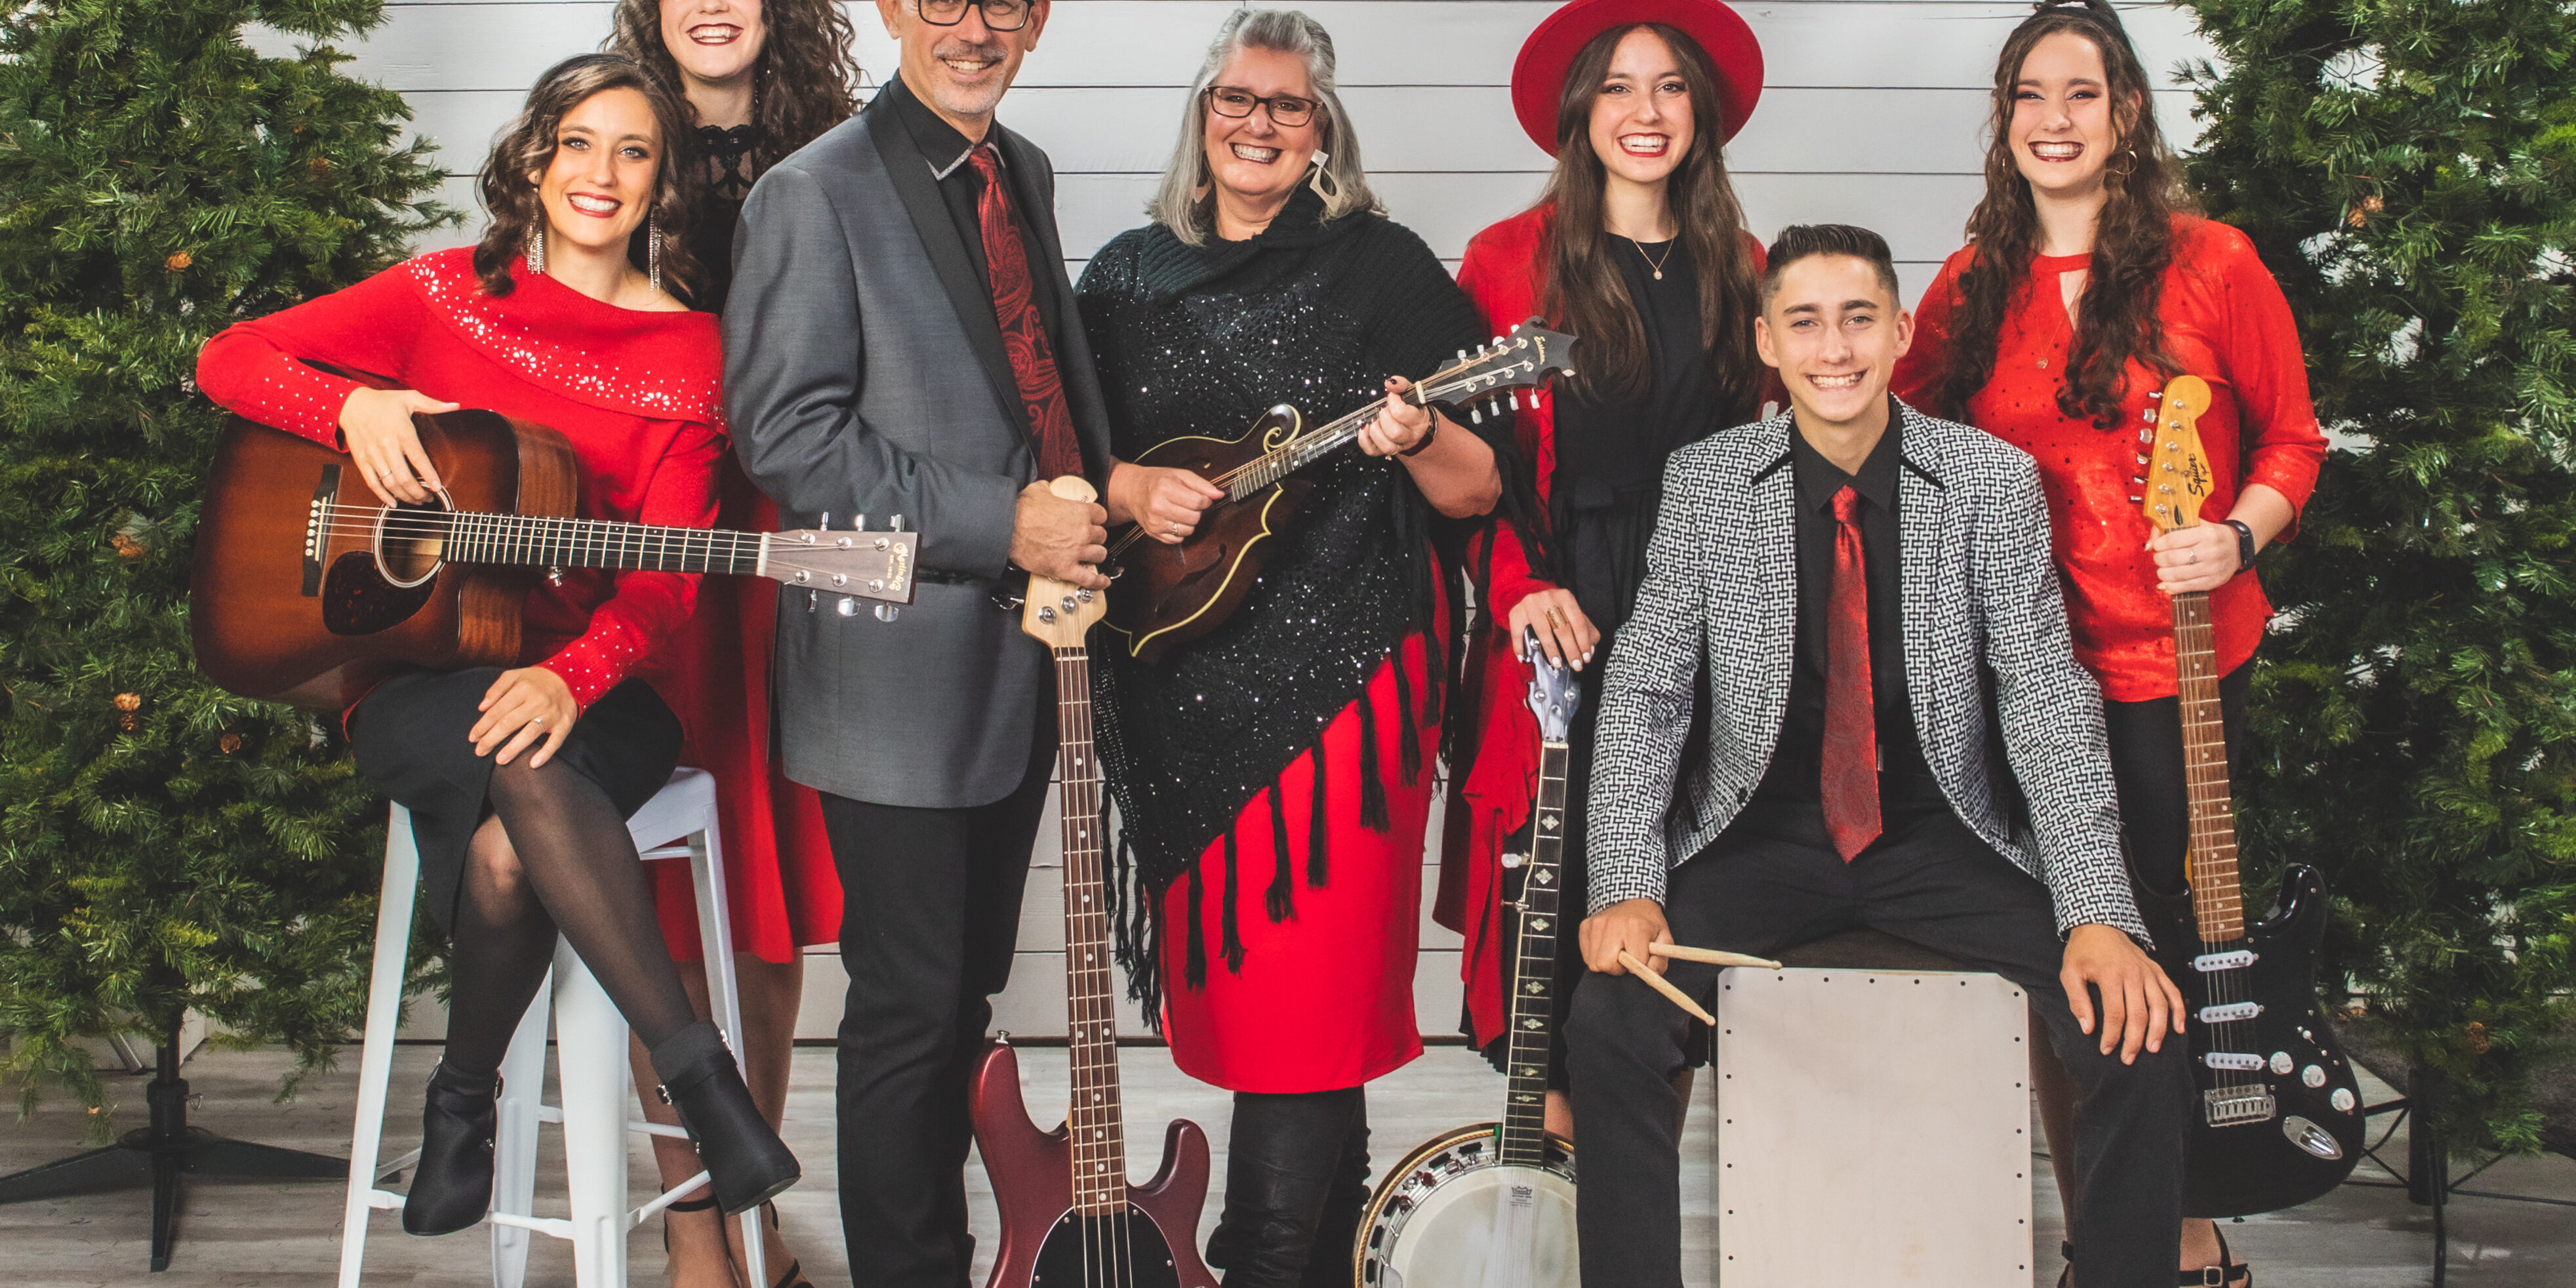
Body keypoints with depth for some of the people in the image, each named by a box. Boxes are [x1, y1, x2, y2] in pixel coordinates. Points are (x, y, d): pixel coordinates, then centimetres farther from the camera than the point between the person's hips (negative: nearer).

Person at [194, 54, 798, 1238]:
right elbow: (227, 358, 8)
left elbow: (665, 574, -5)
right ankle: (694, 1066, -30)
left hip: (591, 684, 0)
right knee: (516, 759, -37)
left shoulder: (687, 352, 5)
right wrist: (353, 405, -12)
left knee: (508, 852, -35)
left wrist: (571, 679, -25)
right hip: (415, 676, 0)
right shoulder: (444, 295, 9)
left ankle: (464, 1103, -9)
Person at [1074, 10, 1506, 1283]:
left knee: (1305, 996, -5)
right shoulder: (1128, 275, 11)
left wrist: (1419, 440, -20)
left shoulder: (1387, 269, 1)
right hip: (1177, 678, 4)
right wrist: (1129, 492, -7)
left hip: (1342, 677, -4)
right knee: (1225, 978, 9)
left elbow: (1479, 489, 0)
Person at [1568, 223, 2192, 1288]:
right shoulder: (1702, 482, -1)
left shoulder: (1994, 481, -3)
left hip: (1941, 837, 0)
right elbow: (1645, 694, -2)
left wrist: (2100, 915, -19)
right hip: (1763, 834, 0)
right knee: (1607, 1018, -26)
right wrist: (1627, 887, -17)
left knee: (2138, 1031, -20)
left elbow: (2048, 703, -7)